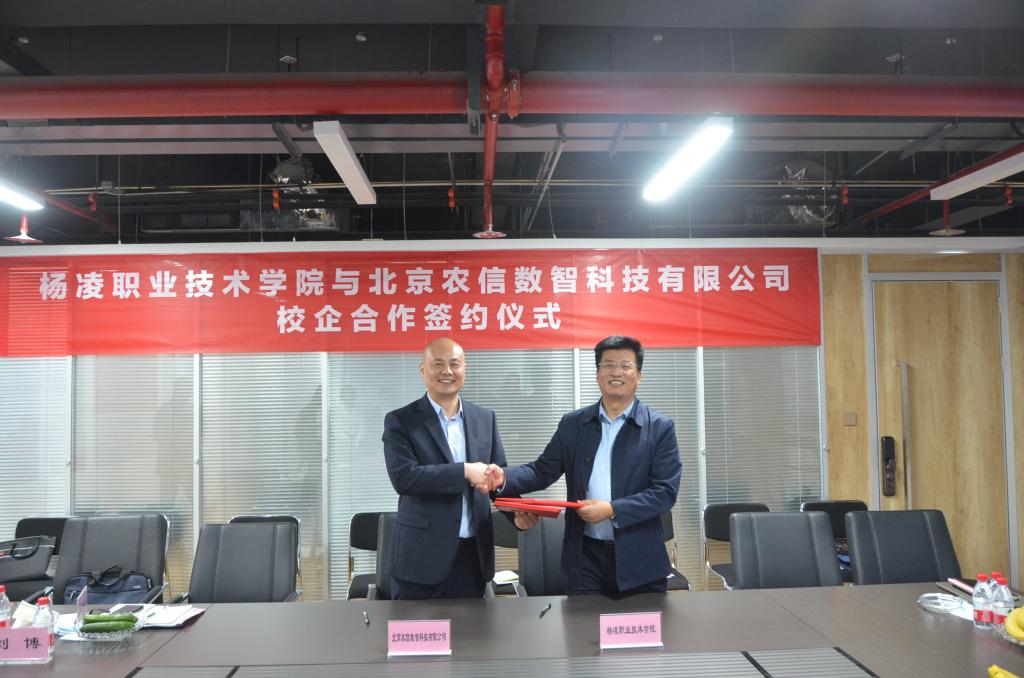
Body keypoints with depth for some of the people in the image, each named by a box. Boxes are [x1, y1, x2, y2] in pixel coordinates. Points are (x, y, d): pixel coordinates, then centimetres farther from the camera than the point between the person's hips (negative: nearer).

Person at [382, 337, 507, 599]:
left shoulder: (485, 419, 9)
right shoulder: (400, 421, -4)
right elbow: (403, 477, -17)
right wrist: (464, 471, -21)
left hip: (473, 554, 4)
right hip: (421, 556, -4)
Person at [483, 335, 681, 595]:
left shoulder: (660, 427, -3)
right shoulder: (573, 423, 6)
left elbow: (666, 491, -9)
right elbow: (542, 471, 5)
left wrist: (612, 510, -19)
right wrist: (503, 478, -15)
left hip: (639, 559, -2)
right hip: (586, 557, 2)